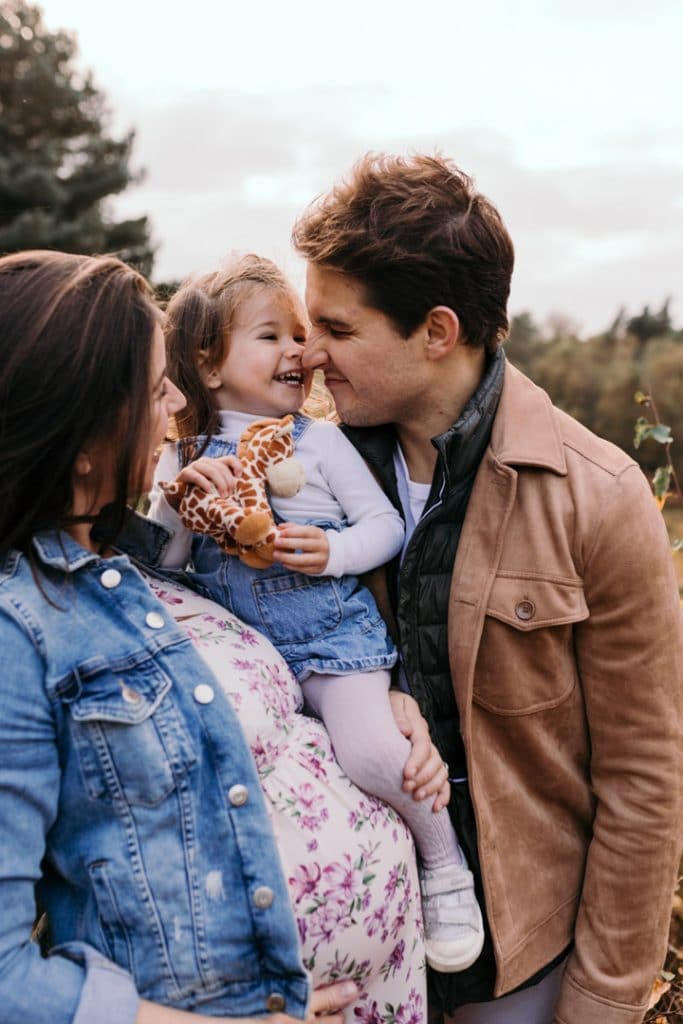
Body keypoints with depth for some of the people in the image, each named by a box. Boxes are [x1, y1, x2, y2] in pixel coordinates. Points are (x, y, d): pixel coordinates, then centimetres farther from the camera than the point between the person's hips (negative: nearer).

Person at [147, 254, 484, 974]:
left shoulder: (318, 441, -2)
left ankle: (445, 869, 6)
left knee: (371, 753, -20)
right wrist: (179, 495, -19)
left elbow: (387, 523, -1)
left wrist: (336, 551, -20)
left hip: (336, 637, -3)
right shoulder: (182, 458, 3)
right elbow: (160, 563, -2)